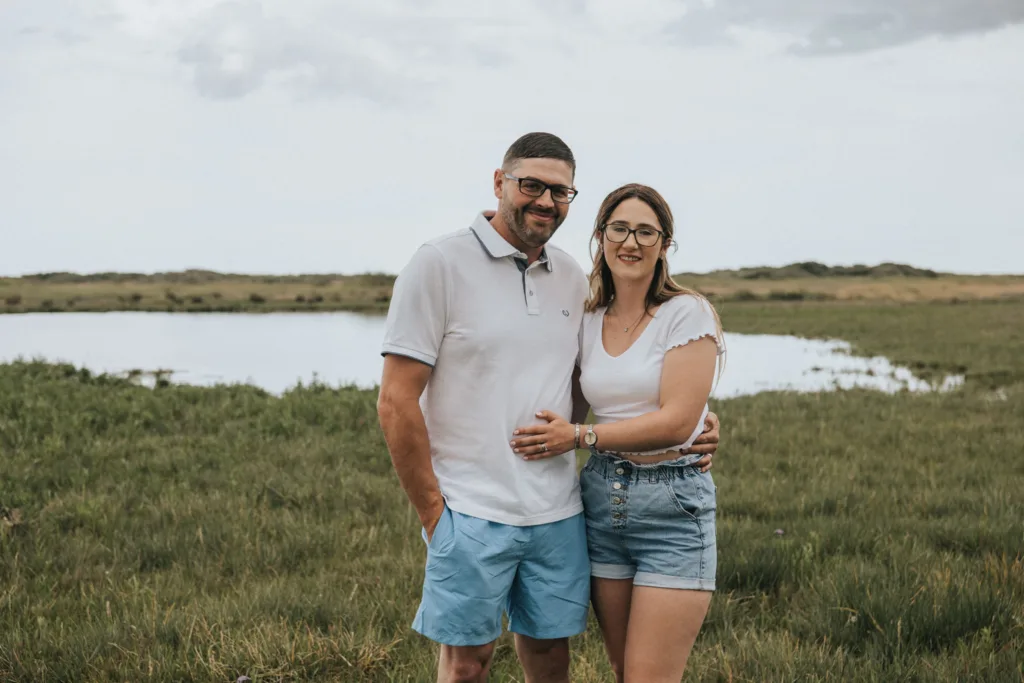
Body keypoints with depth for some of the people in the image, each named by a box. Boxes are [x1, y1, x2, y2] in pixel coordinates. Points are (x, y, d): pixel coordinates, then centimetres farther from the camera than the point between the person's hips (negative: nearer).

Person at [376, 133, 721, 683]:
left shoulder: (572, 278, 10)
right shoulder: (440, 264, -7)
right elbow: (396, 402, -9)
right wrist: (432, 514, -10)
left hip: (557, 514, 5)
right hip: (472, 514, -5)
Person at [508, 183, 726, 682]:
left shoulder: (688, 314, -8)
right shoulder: (587, 324, 9)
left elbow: (676, 421, -16)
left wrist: (579, 436, -14)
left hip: (673, 506, -6)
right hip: (603, 502, 6)